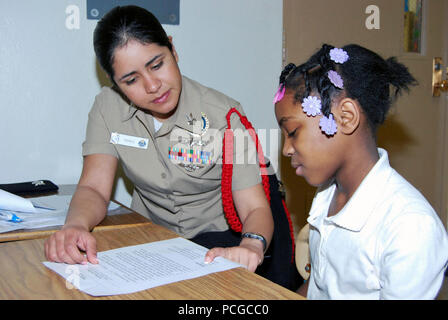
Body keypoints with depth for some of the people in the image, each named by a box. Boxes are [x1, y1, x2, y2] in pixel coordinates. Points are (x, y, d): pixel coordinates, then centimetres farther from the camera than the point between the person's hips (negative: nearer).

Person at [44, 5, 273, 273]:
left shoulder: (224, 115, -19)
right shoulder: (108, 107, -9)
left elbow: (255, 208, -21)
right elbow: (94, 189, -14)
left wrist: (252, 245, -45)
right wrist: (75, 225, -38)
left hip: (217, 237, -2)